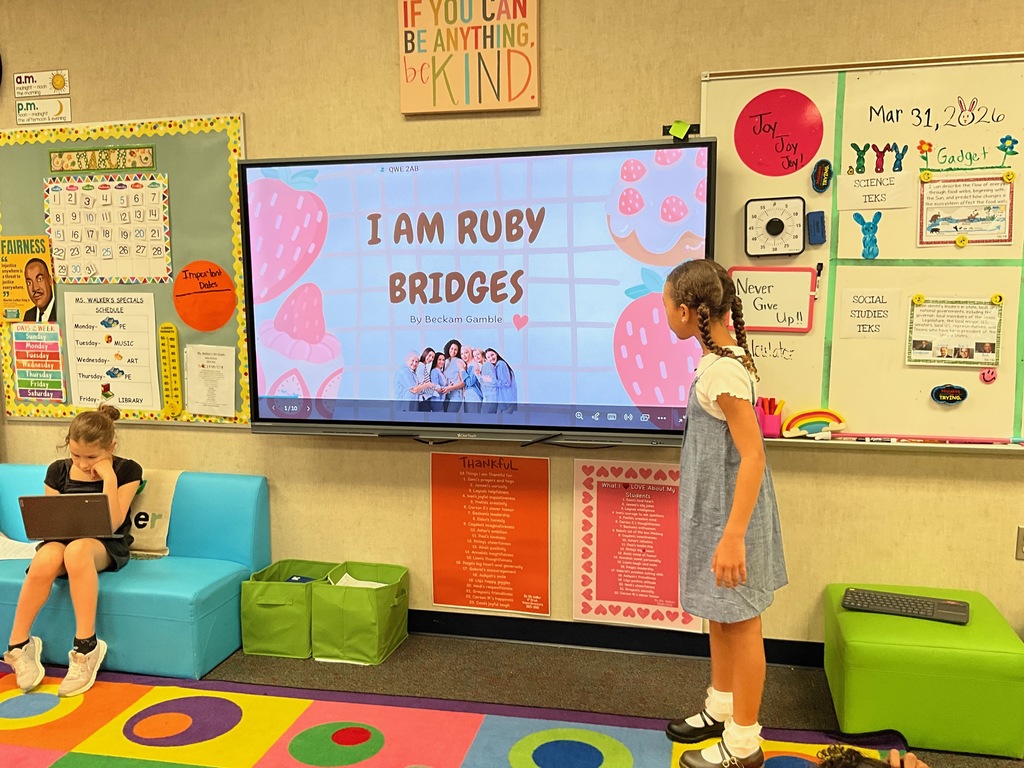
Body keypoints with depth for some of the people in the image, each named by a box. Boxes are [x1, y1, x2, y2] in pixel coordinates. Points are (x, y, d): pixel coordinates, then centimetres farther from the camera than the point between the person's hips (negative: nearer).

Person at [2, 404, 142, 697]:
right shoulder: (58, 470, 6)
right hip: (61, 539, 3)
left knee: (77, 549, -40)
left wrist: (108, 476, -17)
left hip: (106, 546, -3)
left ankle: (86, 647, -35)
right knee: (45, 560, -36)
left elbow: (112, 523, -12)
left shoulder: (127, 471, -3)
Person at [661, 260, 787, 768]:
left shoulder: (721, 369, -24)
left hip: (731, 512, -9)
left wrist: (733, 535, -26)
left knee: (739, 621, 5)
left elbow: (753, 455, -25)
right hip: (714, 508, 9)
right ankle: (721, 708, 39)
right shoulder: (723, 357, 6)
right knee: (719, 614, 21)